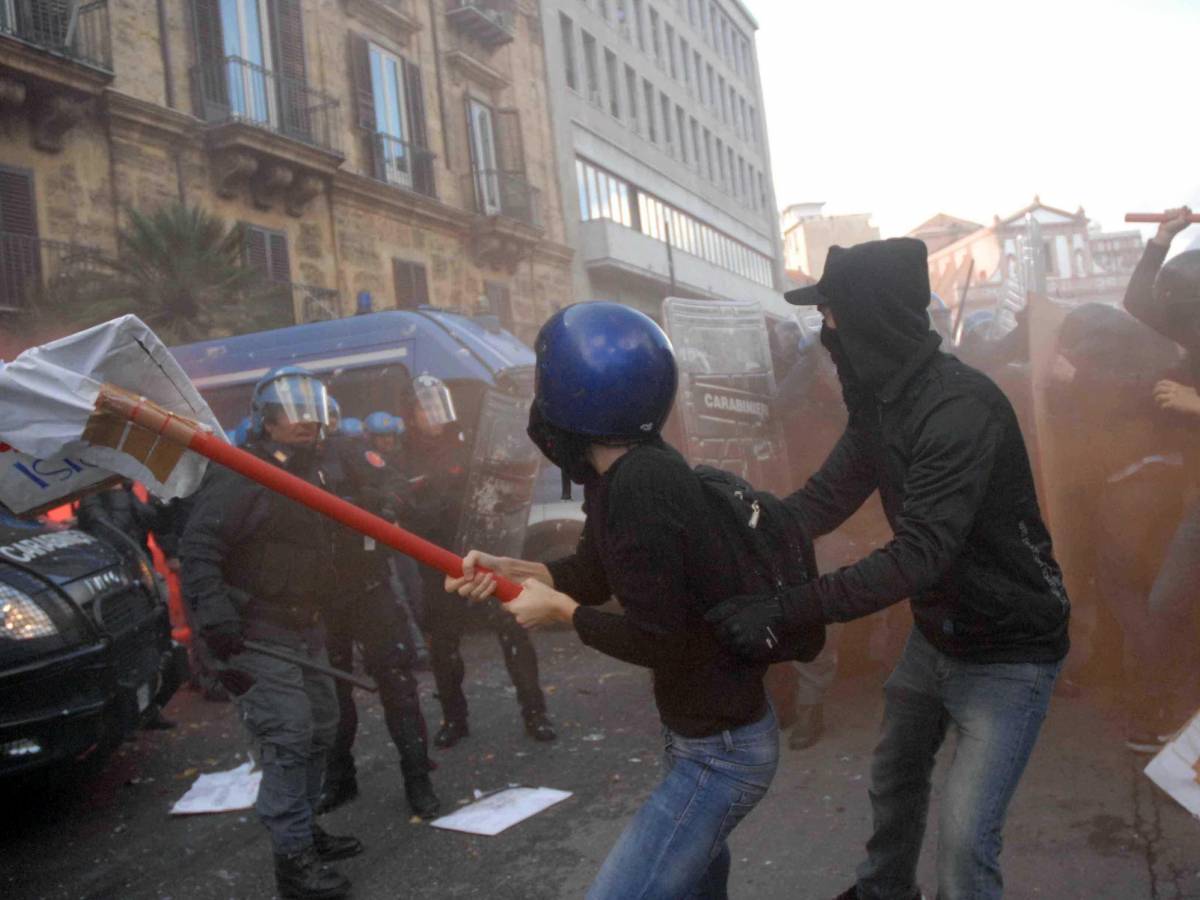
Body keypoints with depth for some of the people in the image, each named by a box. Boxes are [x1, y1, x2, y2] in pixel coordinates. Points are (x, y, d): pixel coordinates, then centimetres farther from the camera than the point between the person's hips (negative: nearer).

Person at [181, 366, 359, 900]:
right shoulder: (241, 475, -15)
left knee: (319, 729, 17)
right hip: (257, 635, -10)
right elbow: (198, 548, -23)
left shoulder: (309, 474, 14)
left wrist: (320, 618, 25)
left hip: (303, 630, 10)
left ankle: (304, 829, 33)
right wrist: (216, 624, -29)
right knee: (286, 741, -11)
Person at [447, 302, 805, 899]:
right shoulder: (622, 470, -1)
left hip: (719, 753, -10)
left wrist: (560, 611, -13)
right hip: (697, 732, 10)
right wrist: (508, 569, -4)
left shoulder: (640, 486, -30)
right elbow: (592, 573, 11)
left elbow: (656, 640, -26)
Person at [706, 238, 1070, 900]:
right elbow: (822, 501, -1)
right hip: (936, 635, 9)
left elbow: (917, 558, -36)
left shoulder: (961, 408, -30)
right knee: (893, 777, 24)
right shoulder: (881, 402, 0)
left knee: (964, 843, -11)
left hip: (1008, 653, -8)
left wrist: (784, 610, -40)